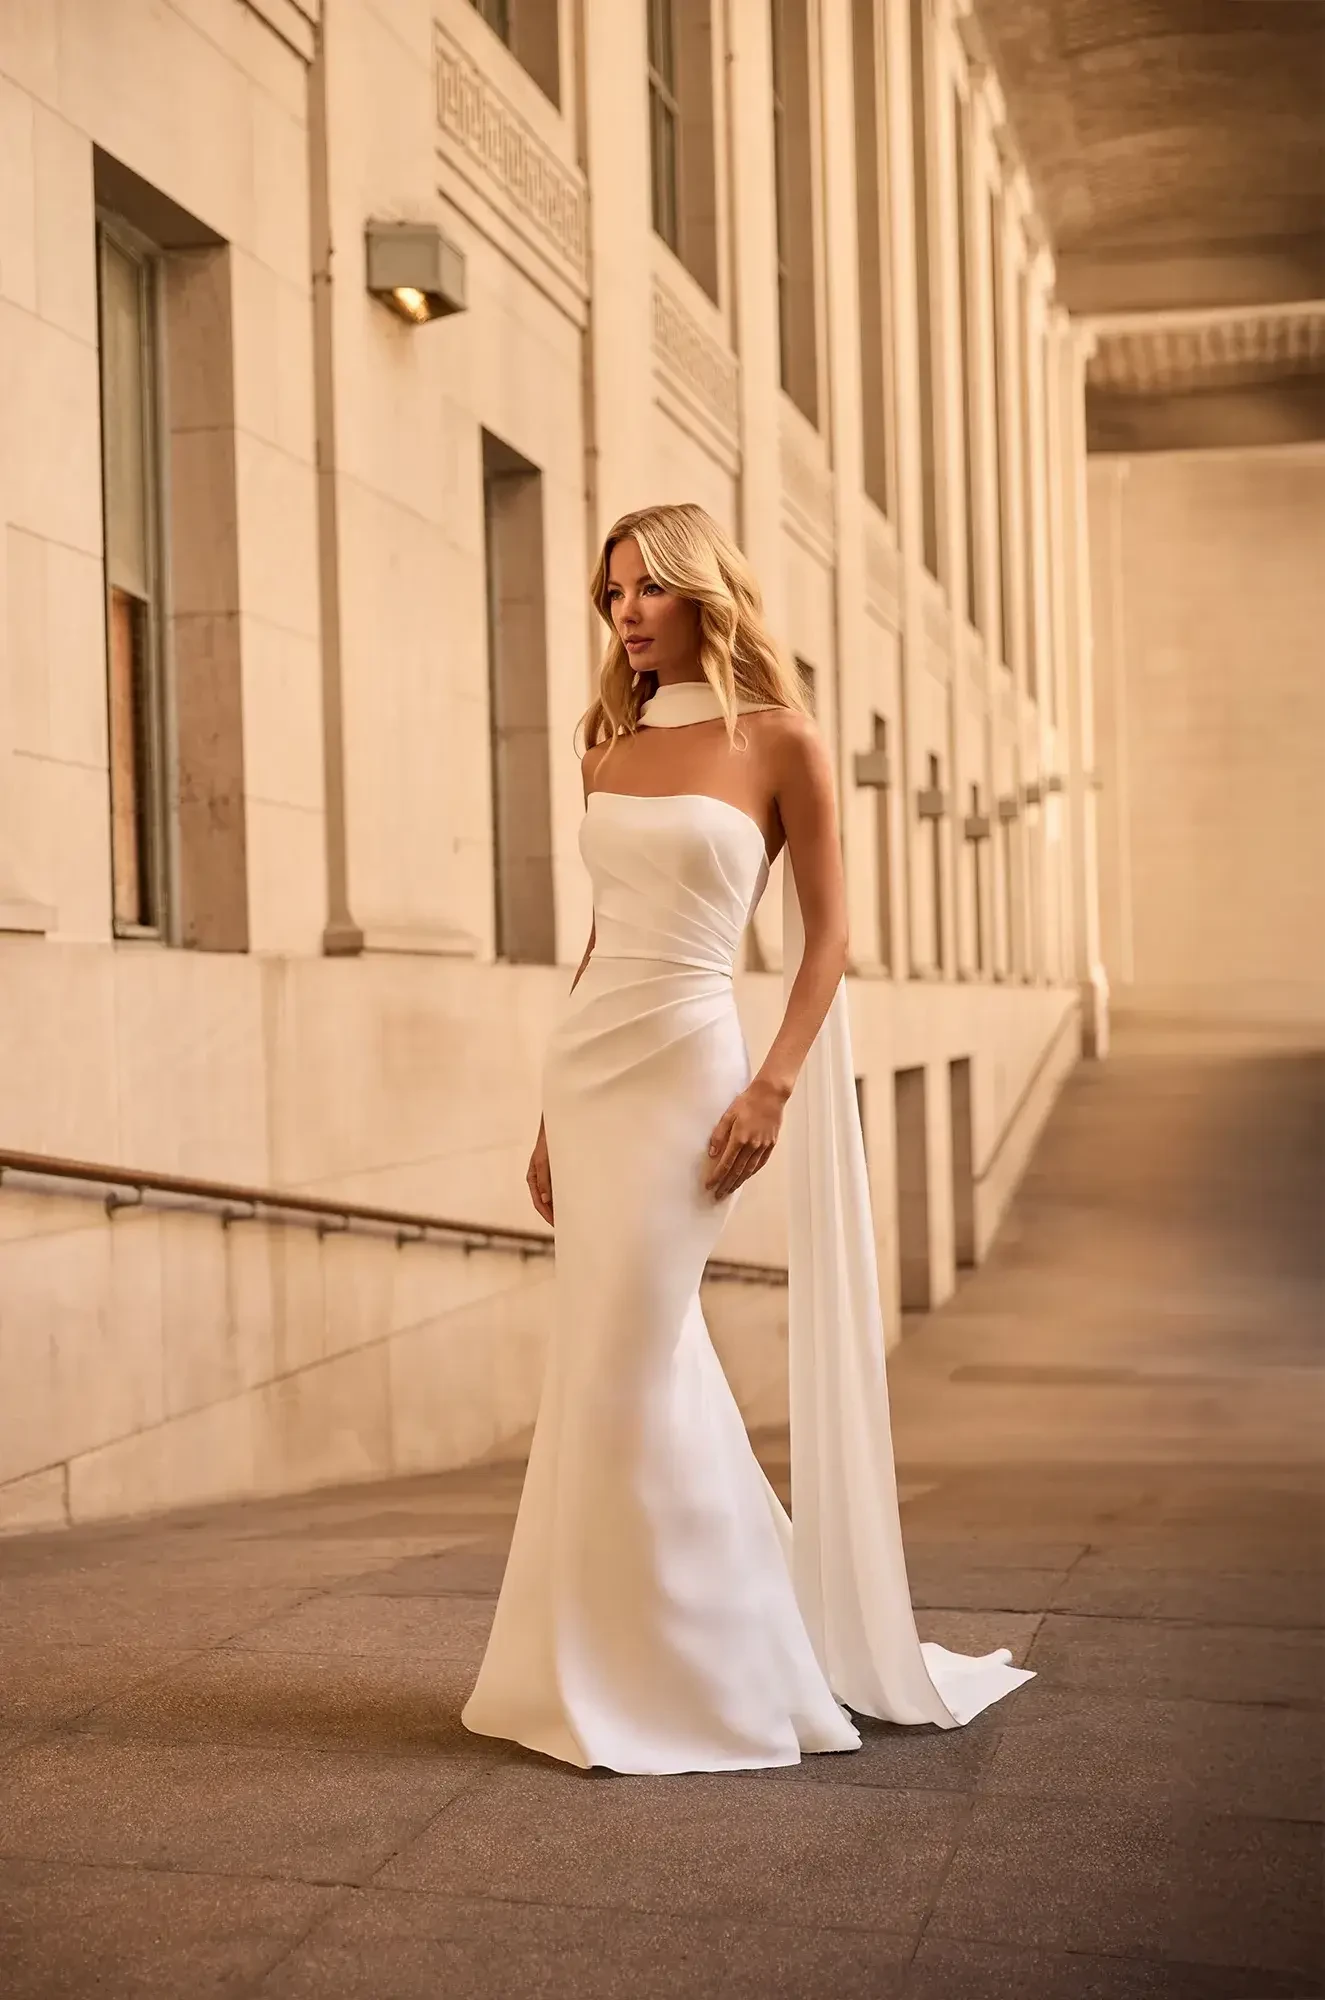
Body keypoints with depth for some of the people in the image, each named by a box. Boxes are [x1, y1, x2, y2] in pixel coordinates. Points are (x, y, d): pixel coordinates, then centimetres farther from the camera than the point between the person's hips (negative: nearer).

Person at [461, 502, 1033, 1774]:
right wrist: (553, 1112, 16)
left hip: (687, 1063, -6)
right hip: (585, 1058, 6)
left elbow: (825, 931, -4)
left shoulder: (778, 739, -3)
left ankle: (682, 1671, 5)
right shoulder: (610, 747, 13)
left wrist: (772, 1087, -16)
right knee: (637, 1364, 9)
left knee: (623, 1370, -8)